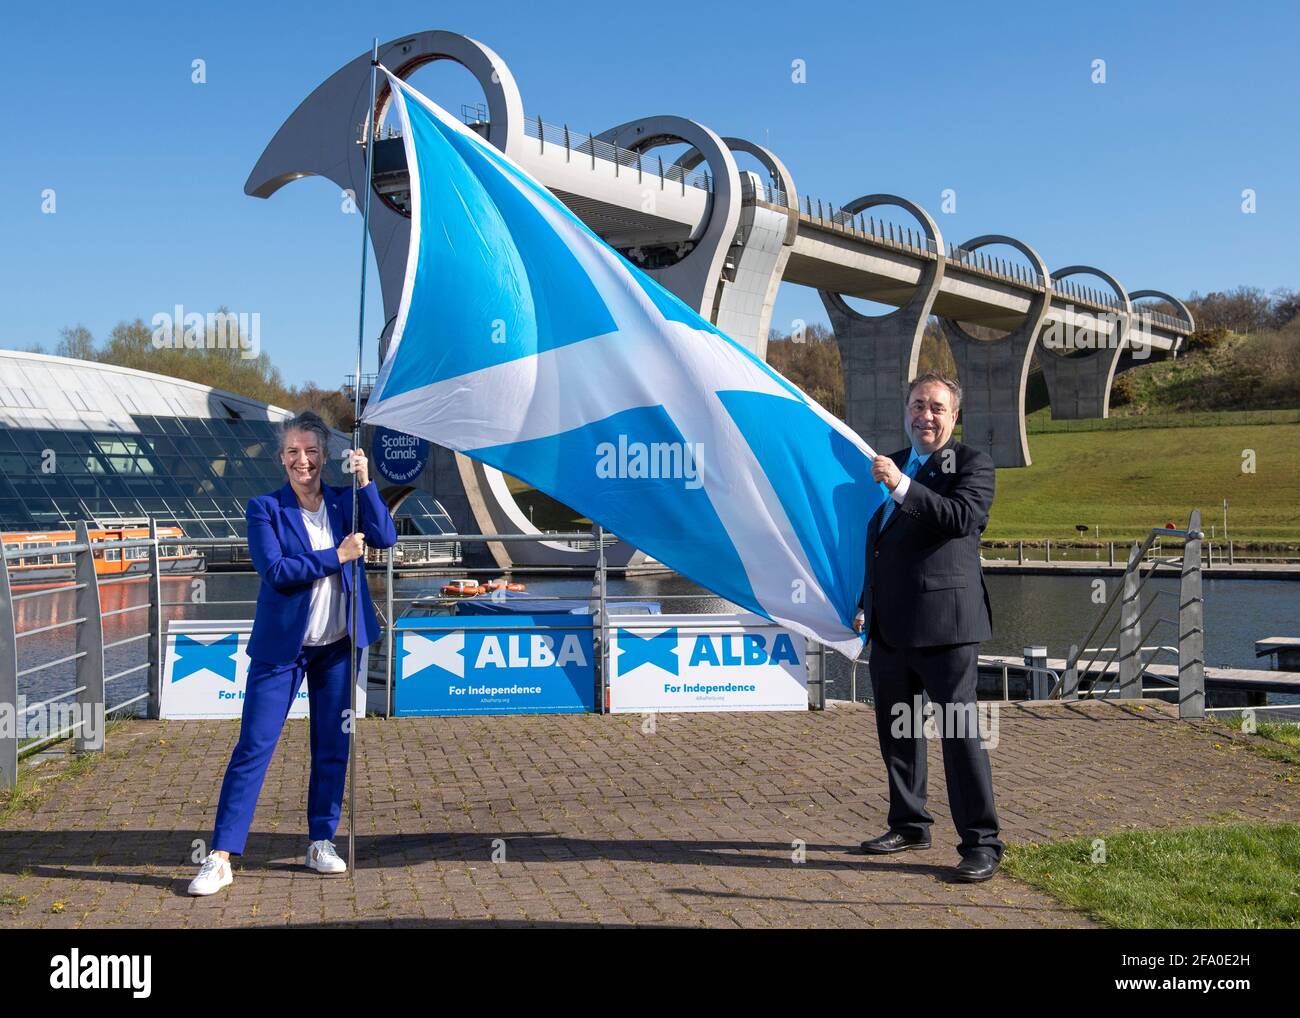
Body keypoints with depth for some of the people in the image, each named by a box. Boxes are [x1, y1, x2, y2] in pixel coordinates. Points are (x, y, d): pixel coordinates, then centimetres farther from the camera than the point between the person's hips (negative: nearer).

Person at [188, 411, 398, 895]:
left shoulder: (343, 502, 5)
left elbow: (386, 538, -8)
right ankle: (220, 858, -1)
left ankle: (321, 843, 24)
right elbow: (275, 571, -16)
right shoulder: (265, 508, -4)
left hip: (337, 646, 3)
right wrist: (336, 556, -17)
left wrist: (364, 483, -14)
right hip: (282, 646, -3)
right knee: (253, 747, -4)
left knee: (332, 747, 10)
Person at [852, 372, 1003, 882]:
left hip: (943, 621, -7)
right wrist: (866, 604, 24)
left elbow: (961, 517, -23)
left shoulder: (972, 463, -3)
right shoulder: (891, 464, 18)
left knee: (960, 730, -6)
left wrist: (902, 486, -28)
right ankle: (909, 824, 29)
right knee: (896, 728, 15)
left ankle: (981, 843, 1)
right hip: (890, 626, 8)